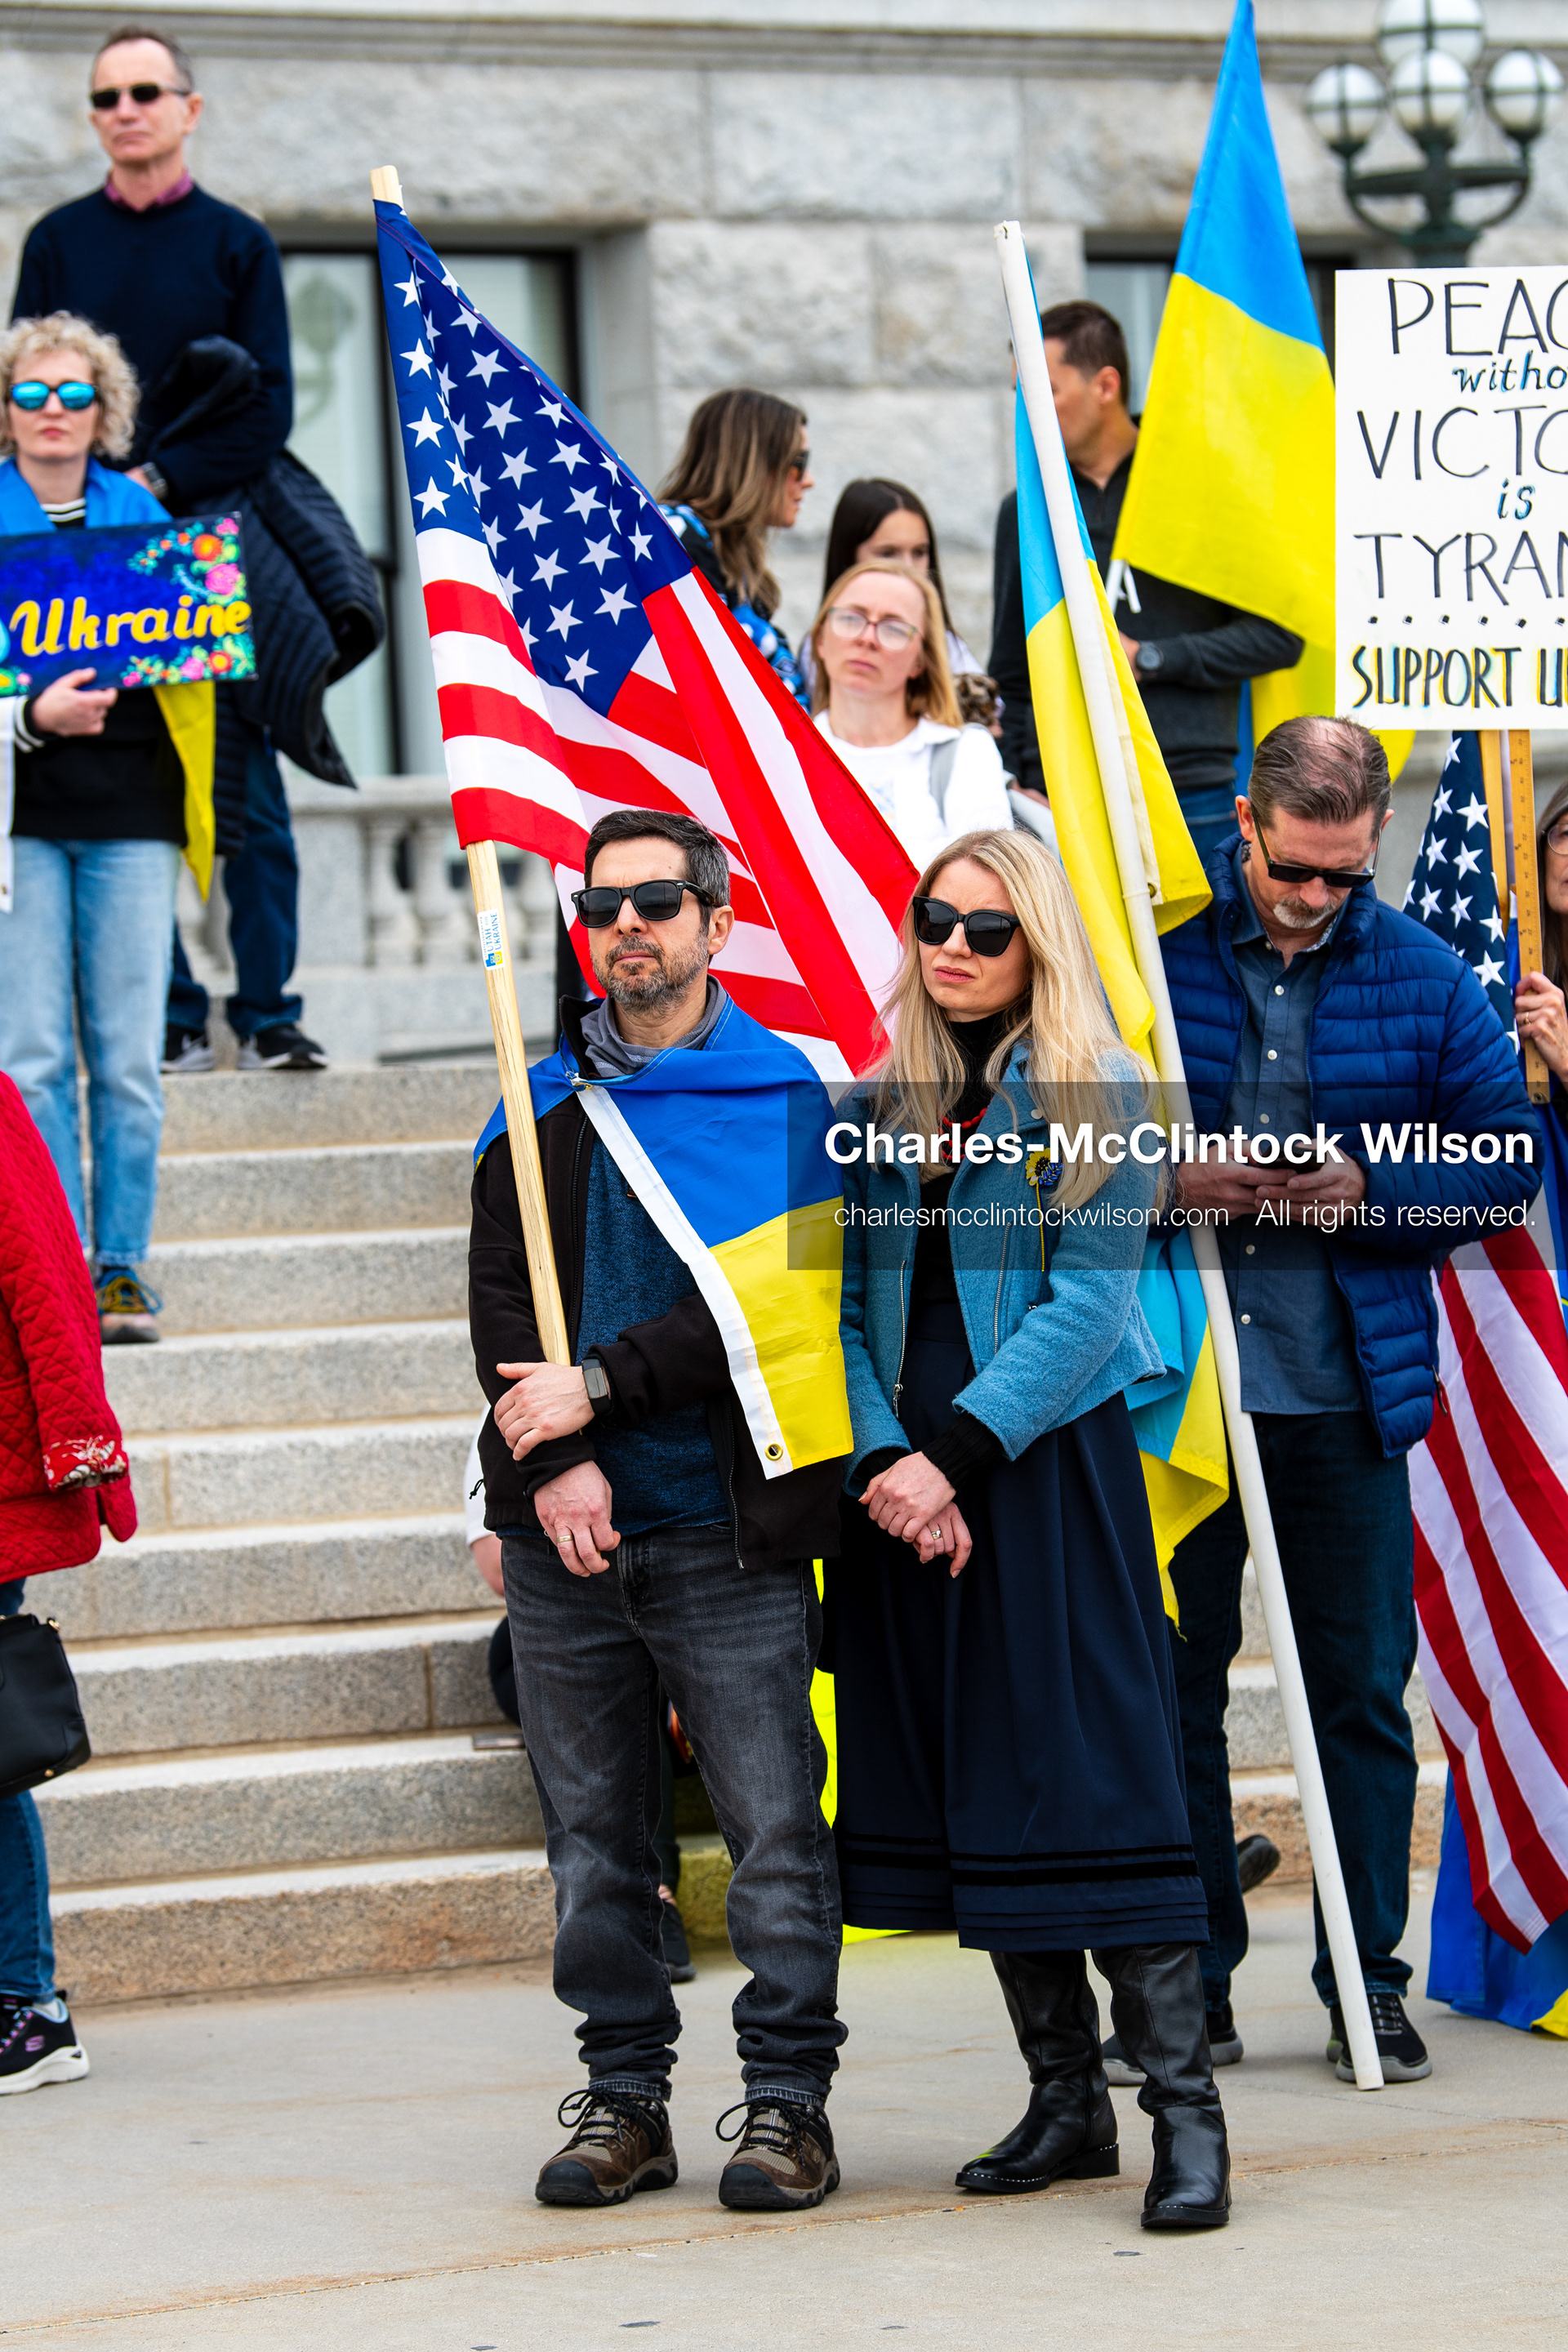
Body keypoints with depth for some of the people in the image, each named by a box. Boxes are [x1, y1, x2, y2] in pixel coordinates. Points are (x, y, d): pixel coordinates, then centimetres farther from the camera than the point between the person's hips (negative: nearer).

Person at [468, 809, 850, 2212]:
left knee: (775, 1831, -4)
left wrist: (597, 1387, -13)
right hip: (565, 1528, 4)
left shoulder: (785, 1095, 1)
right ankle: (625, 2096, 17)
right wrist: (554, 1465, -10)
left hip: (728, 1529, -4)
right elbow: (500, 1297, 4)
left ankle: (788, 2100, 4)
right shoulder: (544, 1105, 13)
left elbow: (764, 1305, -9)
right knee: (595, 1837, 8)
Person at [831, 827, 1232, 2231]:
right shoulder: (878, 1109, 12)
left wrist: (953, 1454, -17)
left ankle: (1185, 2107, -9)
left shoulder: (1098, 1095, -2)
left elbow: (1087, 1300, -10)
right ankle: (1066, 2102, 14)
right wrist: (885, 1460, -8)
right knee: (974, 1785, 6)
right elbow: (853, 1307, 9)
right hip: (911, 1482, 5)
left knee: (1089, 1777, -10)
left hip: (1052, 1470, -5)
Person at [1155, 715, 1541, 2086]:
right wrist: (1163, 1186, -14)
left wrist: (1370, 1192, -10)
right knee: (1171, 1680, 5)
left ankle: (1367, 1983, 13)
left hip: (1349, 1398, 1)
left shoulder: (1424, 980, 3)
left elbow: (1510, 1161, 7)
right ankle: (1189, 1982, 15)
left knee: (1363, 1688, 3)